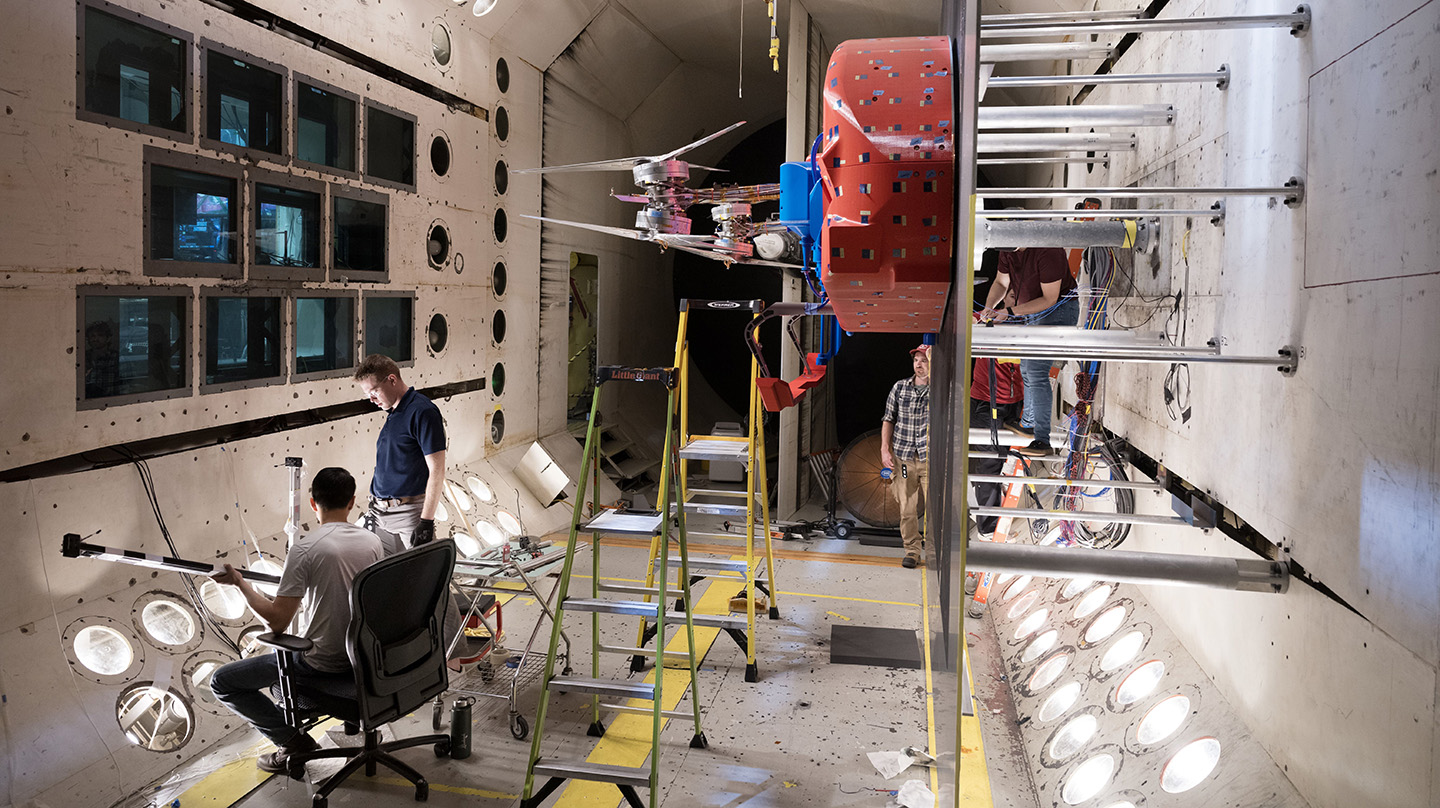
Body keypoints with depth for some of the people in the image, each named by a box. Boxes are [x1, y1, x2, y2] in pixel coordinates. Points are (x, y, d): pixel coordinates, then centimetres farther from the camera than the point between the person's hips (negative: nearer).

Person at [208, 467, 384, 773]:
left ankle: (292, 740, 2)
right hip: (363, 656, 7)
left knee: (222, 682, 6)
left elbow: (277, 622, -22)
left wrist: (240, 584, -9)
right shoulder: (373, 541, -3)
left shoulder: (305, 548, -22)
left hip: (322, 664, -7)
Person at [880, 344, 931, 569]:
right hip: (905, 457, 2)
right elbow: (888, 419, 12)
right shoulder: (900, 387, 7)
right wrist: (885, 449, 4)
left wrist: (932, 362, -21)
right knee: (907, 508, 4)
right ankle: (911, 551, 18)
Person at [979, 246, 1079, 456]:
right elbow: (1001, 283, 9)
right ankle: (1028, 424, 40)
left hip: (1059, 310, -9)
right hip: (1035, 313, 9)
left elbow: (1050, 299, -26)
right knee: (1027, 369, 21)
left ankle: (1042, 441, -20)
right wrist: (989, 307, -9)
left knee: (1036, 370, -20)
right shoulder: (1008, 250, -5)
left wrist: (1010, 311, -27)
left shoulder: (1048, 251, -29)